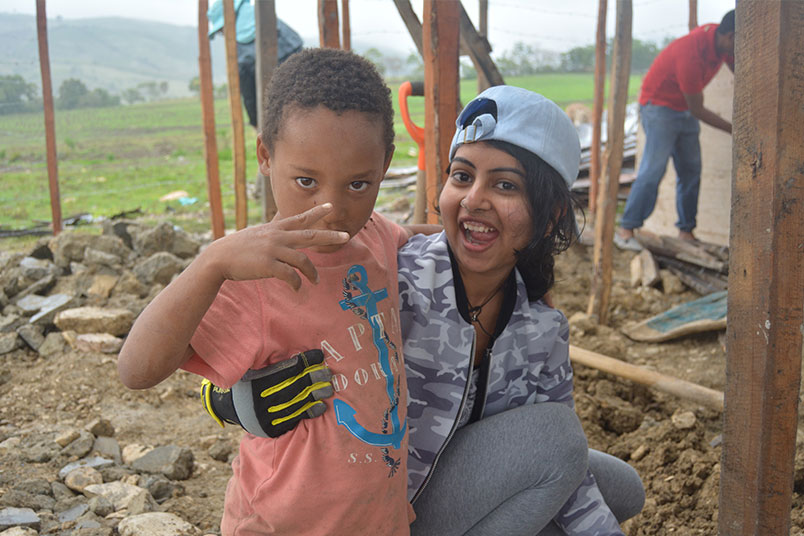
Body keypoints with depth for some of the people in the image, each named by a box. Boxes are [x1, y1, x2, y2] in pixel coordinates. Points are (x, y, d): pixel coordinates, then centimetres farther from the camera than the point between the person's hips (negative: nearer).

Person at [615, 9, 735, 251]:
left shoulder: (722, 40, -7)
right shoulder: (690, 55, -32)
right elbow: (698, 110, -24)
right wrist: (733, 130, -18)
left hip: (685, 110, 9)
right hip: (659, 106, -9)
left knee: (691, 171, 5)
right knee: (654, 168, -18)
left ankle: (686, 231, 10)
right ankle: (625, 229, -16)